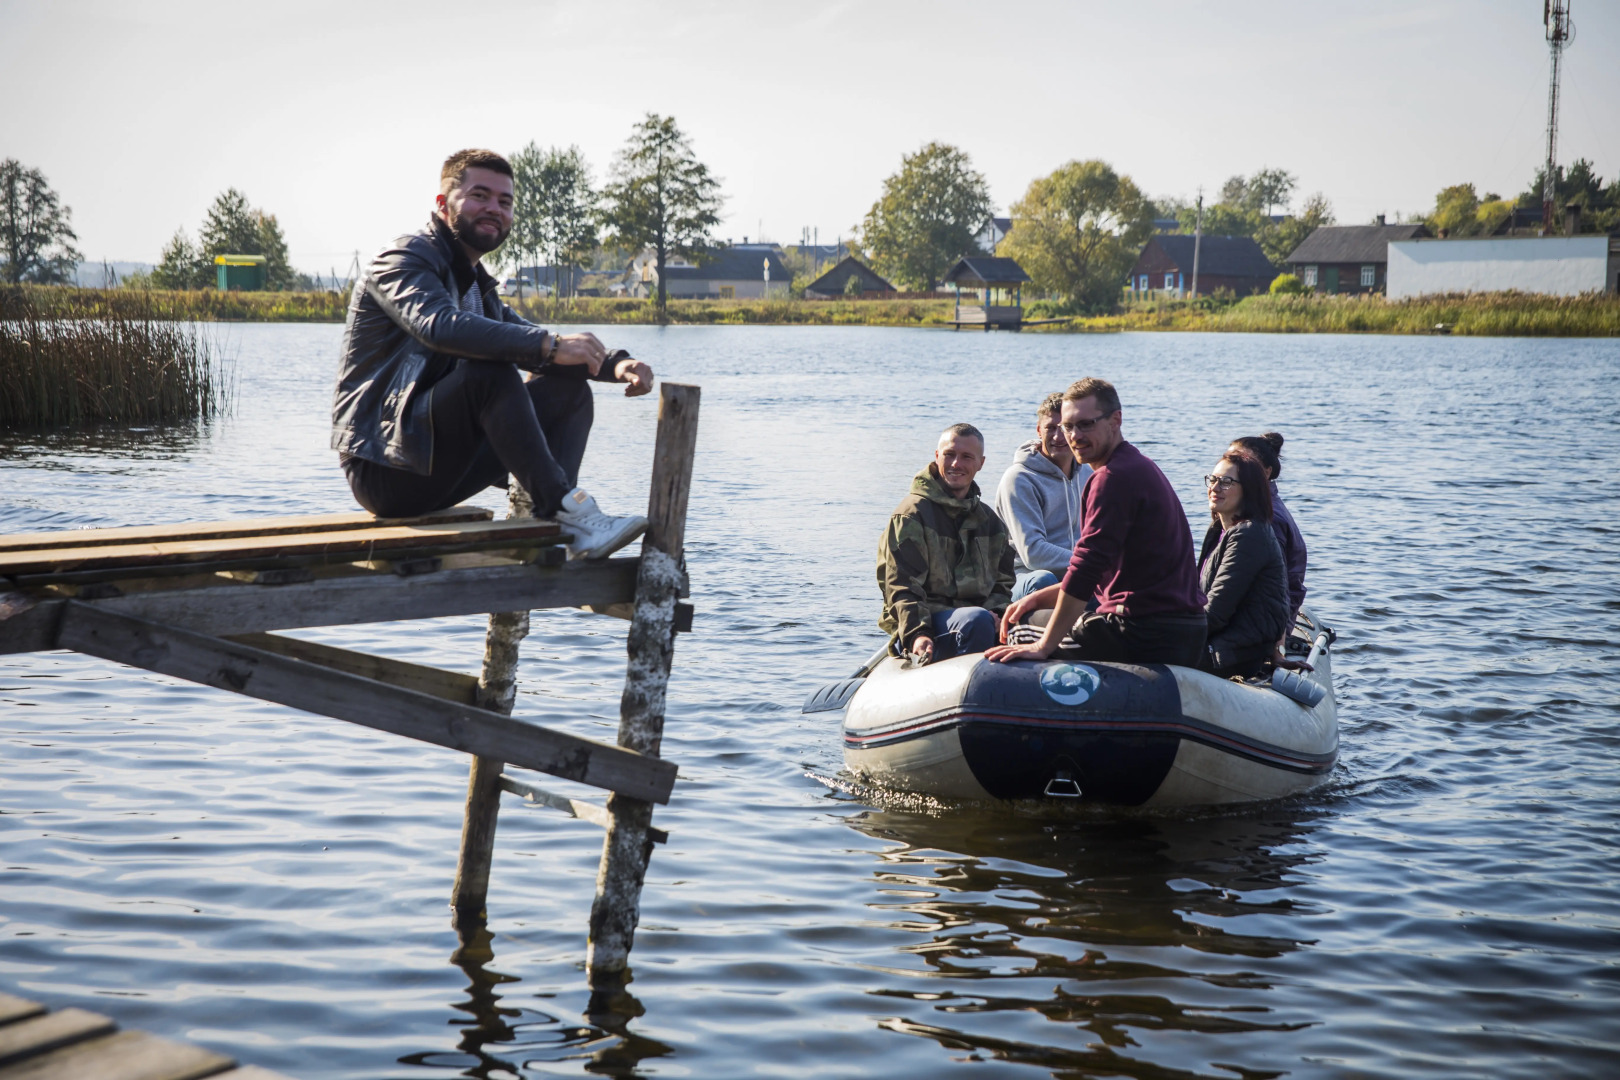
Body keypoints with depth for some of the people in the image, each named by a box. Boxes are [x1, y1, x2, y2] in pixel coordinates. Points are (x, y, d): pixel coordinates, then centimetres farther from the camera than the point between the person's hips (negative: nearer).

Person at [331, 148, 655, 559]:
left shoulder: (475, 284, 21)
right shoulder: (405, 259, -7)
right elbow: (440, 325, -29)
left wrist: (615, 364, 1)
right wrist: (549, 345, -35)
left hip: (434, 473, 9)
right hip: (384, 470, -9)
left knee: (567, 388, -1)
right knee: (491, 372, -30)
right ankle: (570, 512, -33)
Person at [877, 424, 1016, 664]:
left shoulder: (990, 521, 22)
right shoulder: (912, 513, 2)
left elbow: (1001, 583, 22)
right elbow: (900, 587, -6)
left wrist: (996, 613, -2)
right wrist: (917, 633, -23)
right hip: (927, 620, -6)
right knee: (977, 620, -37)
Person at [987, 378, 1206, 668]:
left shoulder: (1114, 477, -16)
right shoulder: (1138, 465, 18)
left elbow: (1088, 566, -22)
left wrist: (1043, 646, -22)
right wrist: (1039, 597, 14)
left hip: (1144, 638, -10)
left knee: (1021, 637, 2)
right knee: (1034, 617, 26)